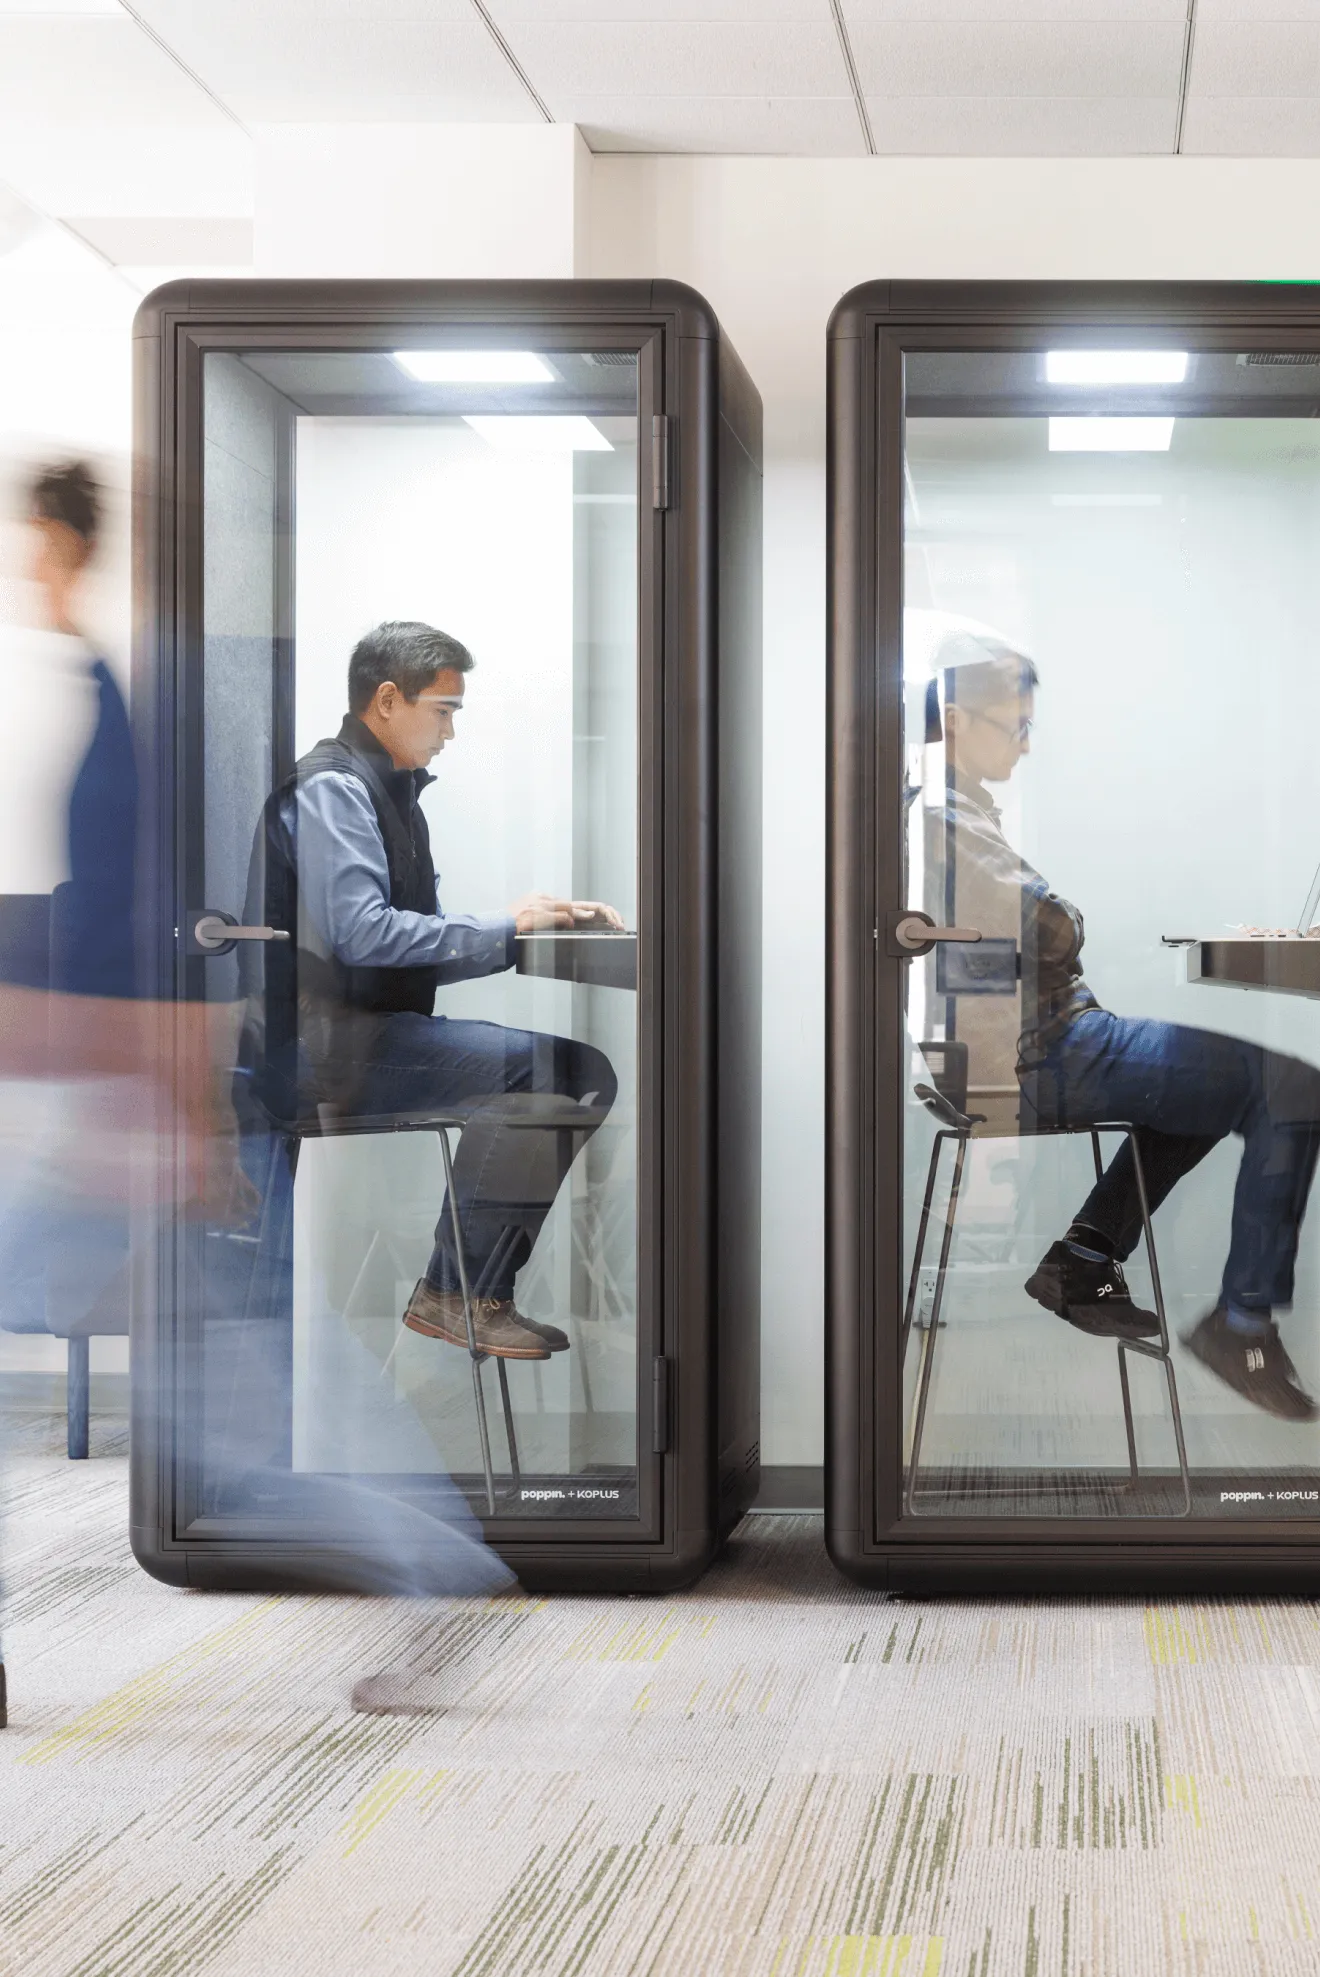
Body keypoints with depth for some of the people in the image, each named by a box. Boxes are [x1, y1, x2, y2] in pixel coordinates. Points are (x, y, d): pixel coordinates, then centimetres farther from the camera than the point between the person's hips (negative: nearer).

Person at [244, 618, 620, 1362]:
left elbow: (425, 947, 21)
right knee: (546, 1067, -24)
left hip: (375, 1033, 10)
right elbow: (362, 932, -23)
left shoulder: (392, 792, 21)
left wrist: (546, 922, 7)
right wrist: (502, 928, -16)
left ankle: (480, 1291, -5)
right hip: (323, 1044, -10)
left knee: (584, 1073, -2)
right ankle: (454, 1295, -19)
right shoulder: (331, 790, -10)